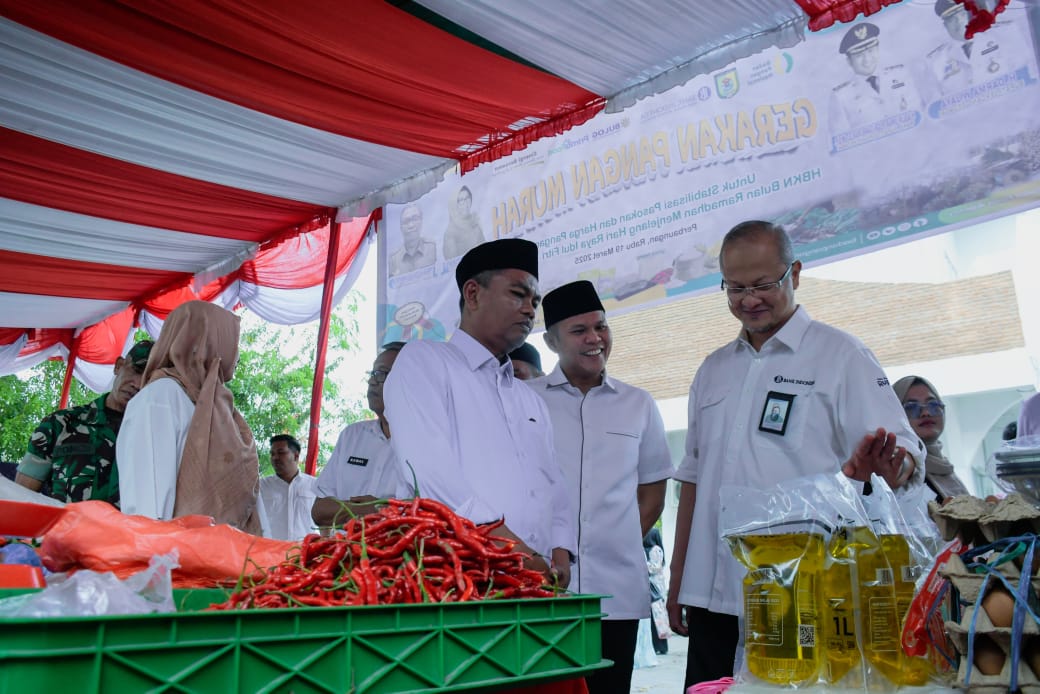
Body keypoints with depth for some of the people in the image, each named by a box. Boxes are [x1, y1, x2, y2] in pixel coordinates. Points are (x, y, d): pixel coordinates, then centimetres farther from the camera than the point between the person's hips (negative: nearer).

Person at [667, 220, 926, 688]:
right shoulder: (714, 369, 14)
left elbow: (908, 457, -9)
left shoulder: (840, 355, -1)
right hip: (712, 596, 5)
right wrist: (678, 577, 14)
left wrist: (886, 466, -33)